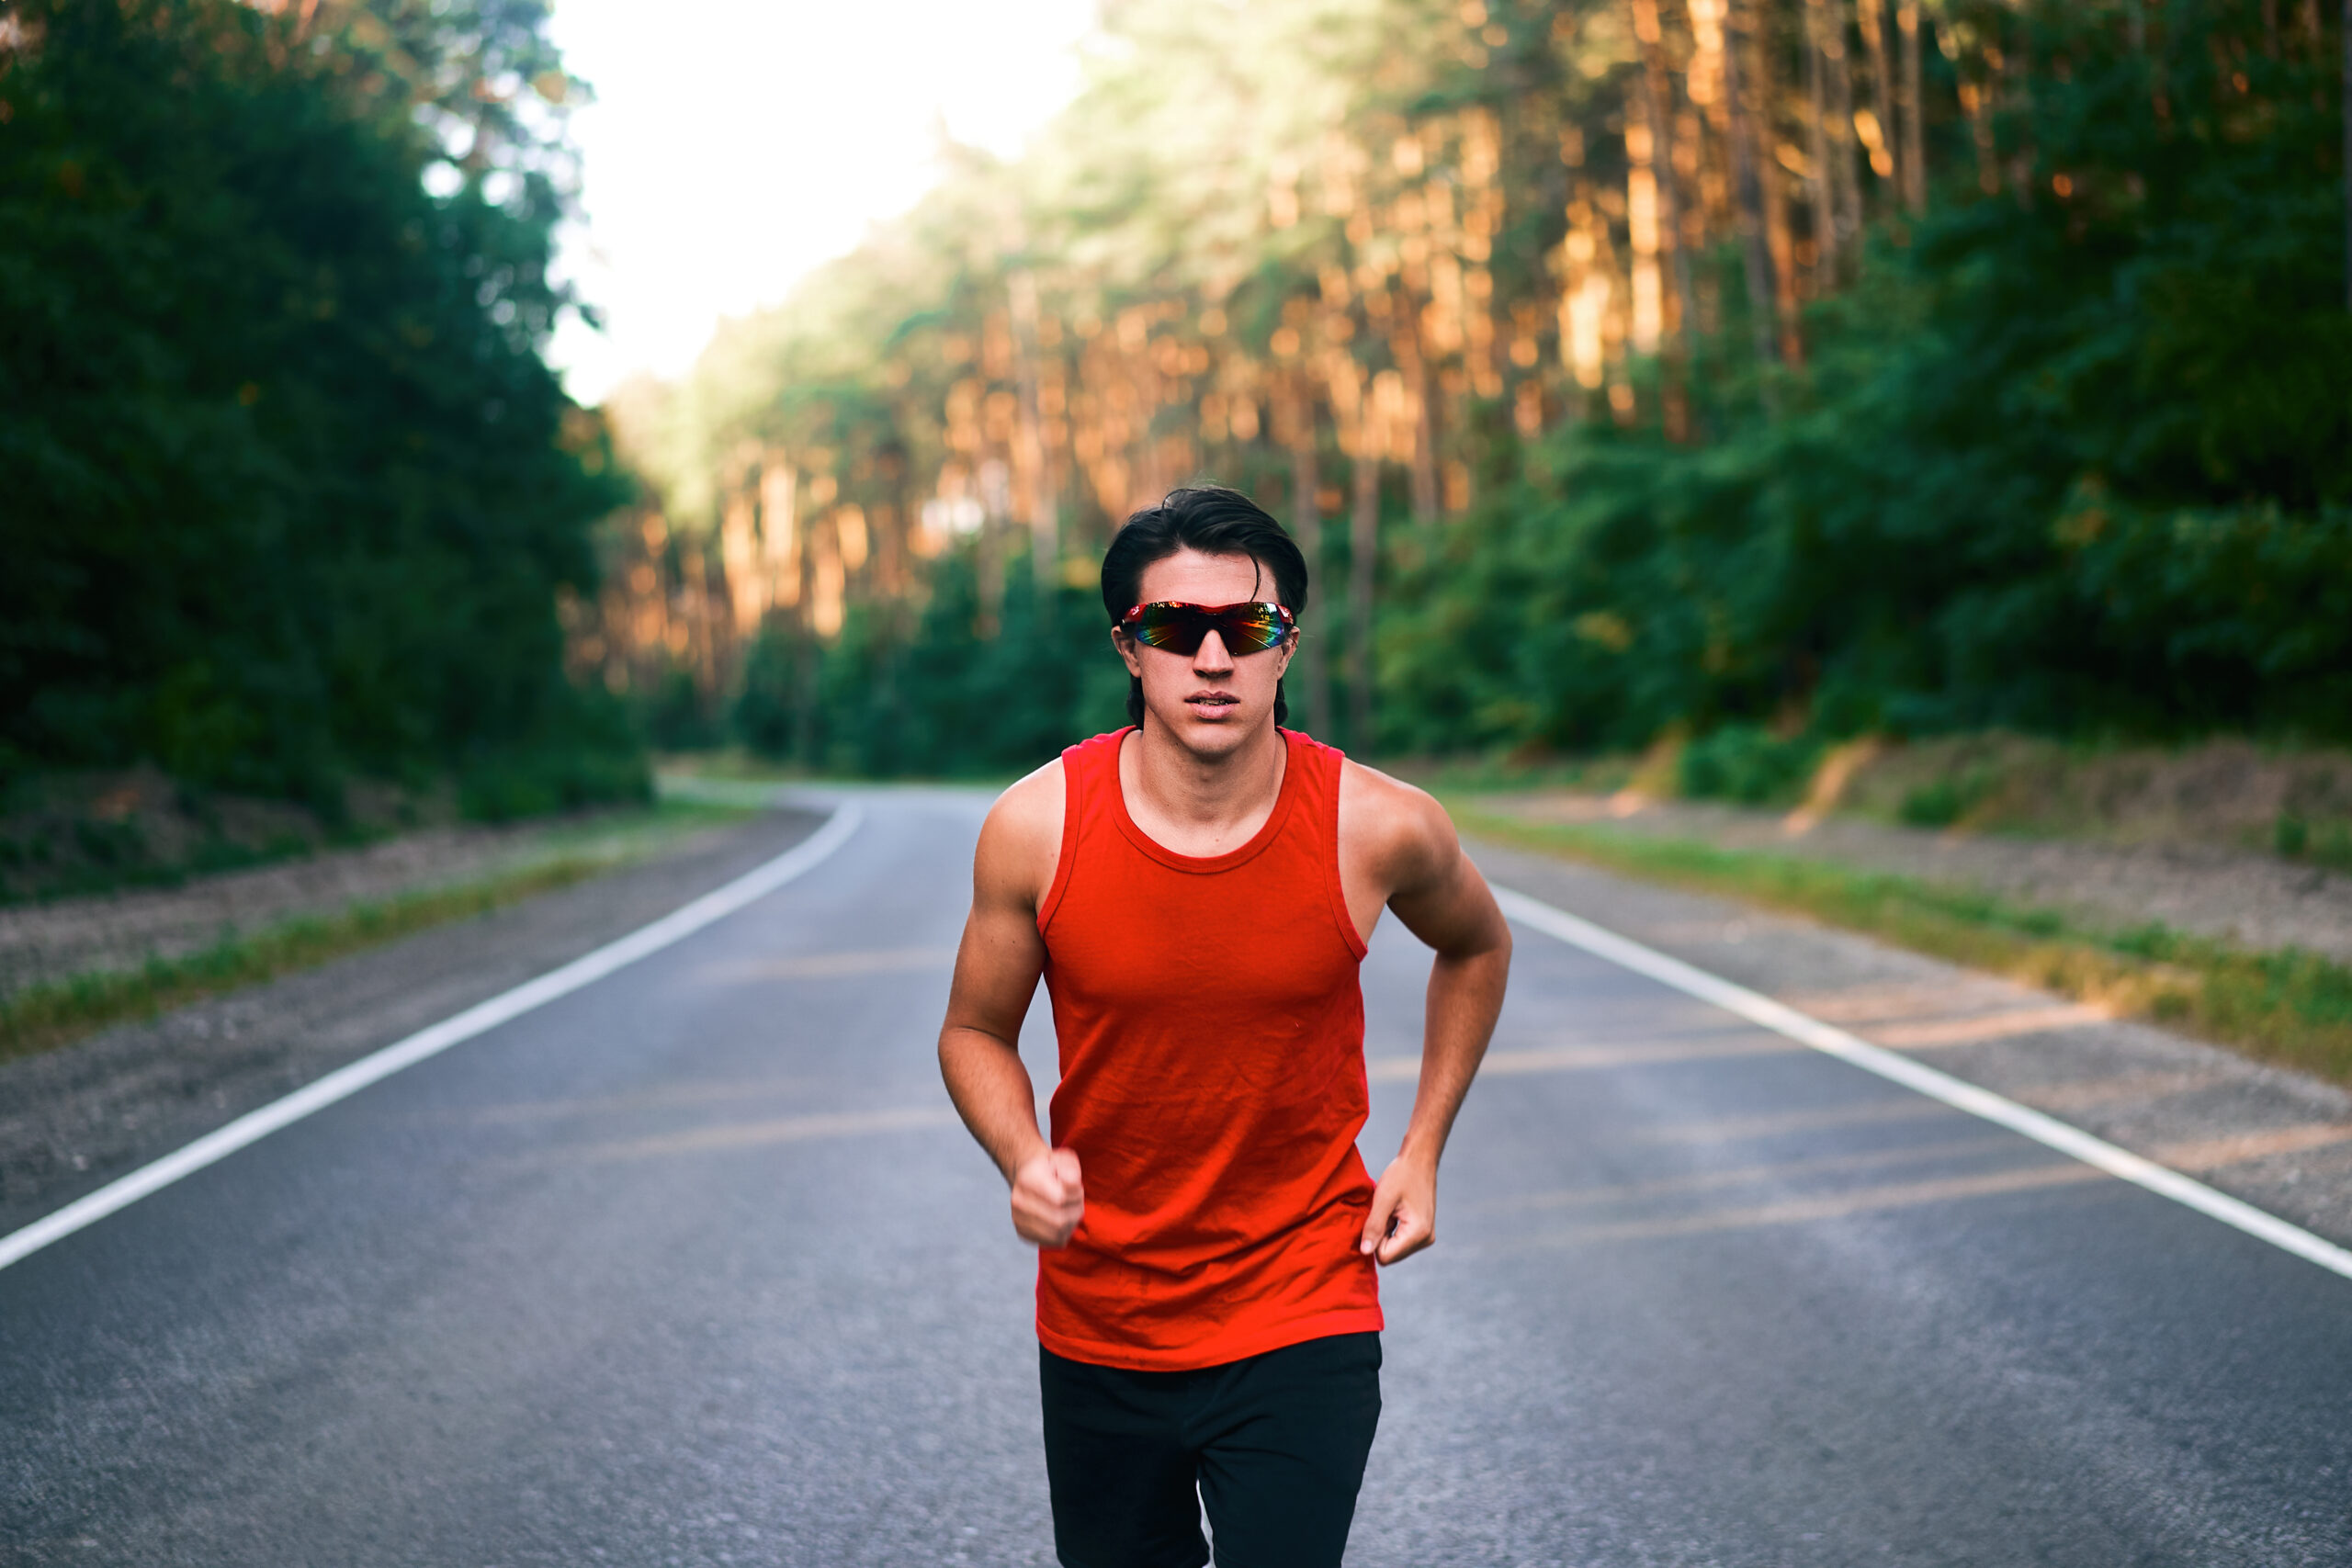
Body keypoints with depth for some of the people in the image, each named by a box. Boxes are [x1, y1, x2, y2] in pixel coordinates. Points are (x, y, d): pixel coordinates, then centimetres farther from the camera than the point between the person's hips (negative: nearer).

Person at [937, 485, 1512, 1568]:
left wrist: (1421, 1153, 4)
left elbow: (1475, 947, 11)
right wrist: (1025, 1159, -17)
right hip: (1097, 1332, 2)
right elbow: (976, 1034, 3)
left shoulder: (1378, 829, -13)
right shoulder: (1036, 828, -13)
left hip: (1302, 1327, -2)